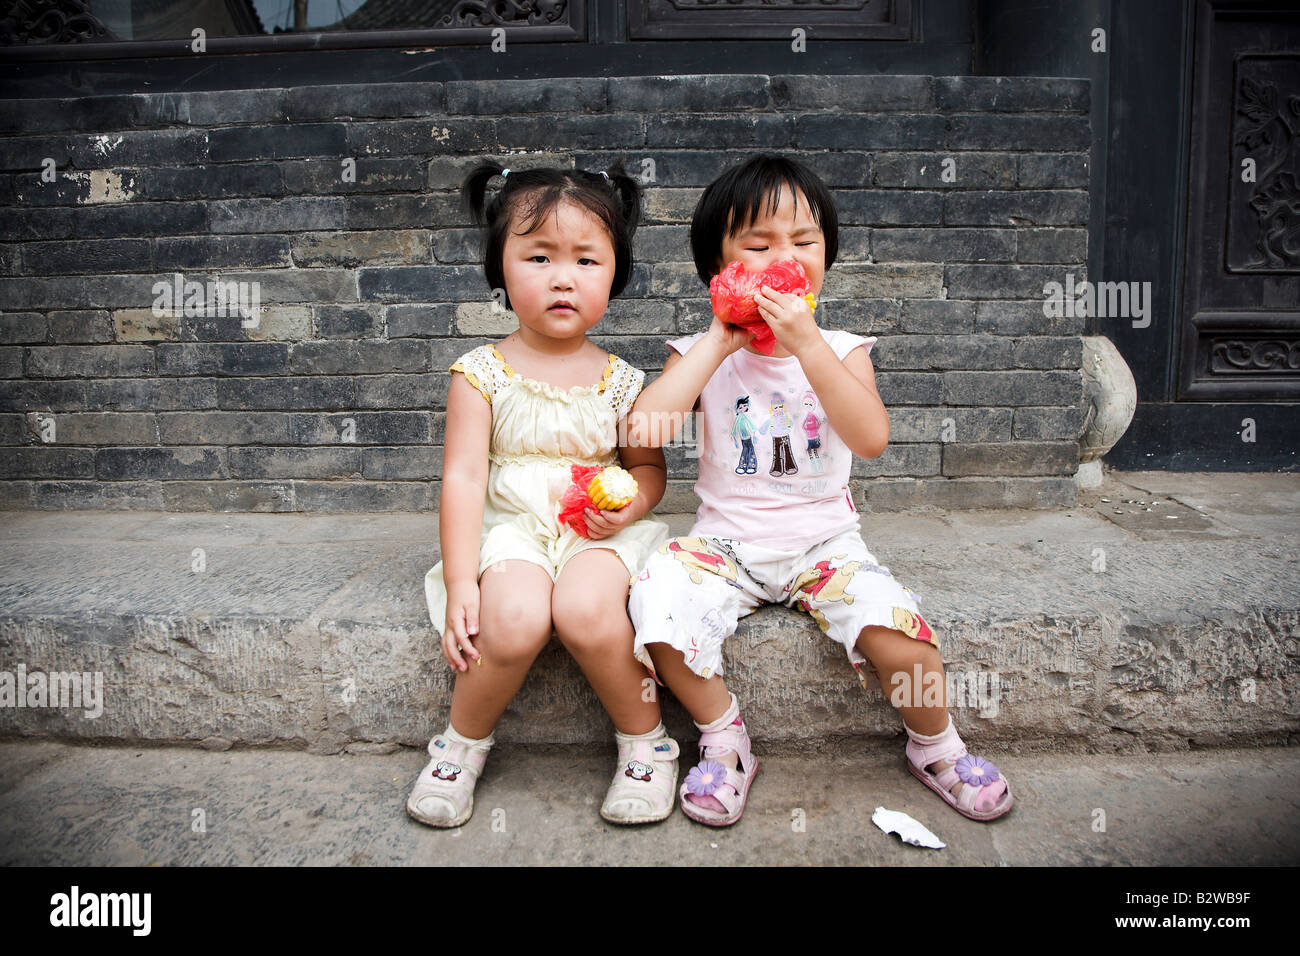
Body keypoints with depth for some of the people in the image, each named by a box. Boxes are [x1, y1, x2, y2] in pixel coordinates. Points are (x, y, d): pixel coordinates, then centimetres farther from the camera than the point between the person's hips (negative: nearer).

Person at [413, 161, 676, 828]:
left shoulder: (620, 380, 4)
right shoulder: (481, 372, -1)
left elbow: (648, 466, 12)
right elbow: (463, 478, -5)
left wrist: (629, 504, -13)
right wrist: (461, 583, -13)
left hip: (597, 533, 1)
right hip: (512, 529, 0)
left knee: (586, 612, -31)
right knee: (514, 621, -31)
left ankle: (645, 740, -4)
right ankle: (462, 742, 0)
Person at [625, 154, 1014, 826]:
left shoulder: (841, 350, 2)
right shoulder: (703, 354, 2)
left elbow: (872, 439, -17)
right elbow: (641, 434, -15)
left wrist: (806, 344, -23)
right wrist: (720, 342, -14)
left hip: (824, 541, 0)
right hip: (725, 542, 1)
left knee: (894, 629, -25)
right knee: (656, 606, -28)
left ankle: (936, 748, 9)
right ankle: (724, 738, 0)